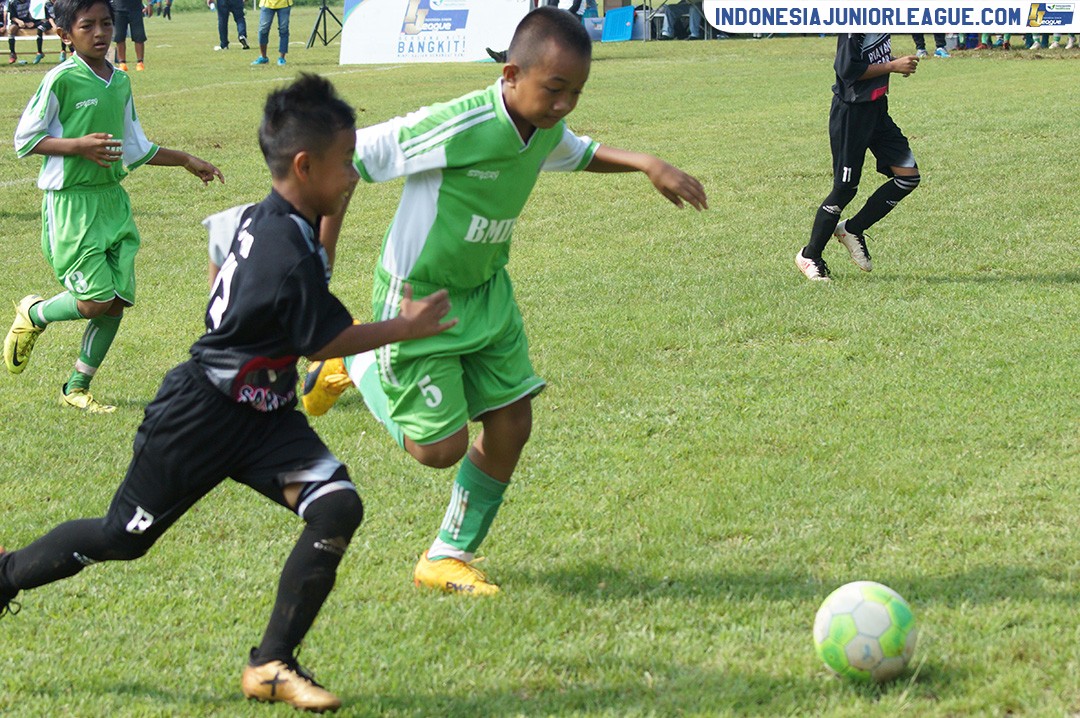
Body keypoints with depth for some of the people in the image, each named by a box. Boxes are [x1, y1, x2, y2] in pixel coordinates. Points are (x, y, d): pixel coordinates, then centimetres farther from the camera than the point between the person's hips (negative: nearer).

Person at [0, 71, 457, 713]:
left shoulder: (264, 217, 1)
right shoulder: (294, 258, -27)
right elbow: (326, 342, -13)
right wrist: (406, 328, -2)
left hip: (263, 417, 9)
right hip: (203, 418, -9)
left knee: (339, 508, -11)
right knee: (123, 536, 6)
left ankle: (272, 664, -5)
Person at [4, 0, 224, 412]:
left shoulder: (120, 82, 10)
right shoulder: (60, 80, -11)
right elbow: (24, 140, -8)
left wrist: (186, 161, 23)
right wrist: (78, 146, -19)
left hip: (113, 199, 7)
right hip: (70, 203, -7)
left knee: (119, 300, 1)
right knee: (95, 300, -12)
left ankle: (76, 389, 16)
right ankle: (33, 314, 20)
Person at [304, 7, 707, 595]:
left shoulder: (546, 131, -6)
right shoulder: (455, 128, -31)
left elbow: (580, 153, 21)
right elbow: (346, 161, -25)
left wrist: (646, 164, 3)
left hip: (485, 294, 7)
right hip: (417, 301, -7)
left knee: (510, 425, 3)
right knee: (441, 448, -3)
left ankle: (448, 558, 21)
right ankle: (355, 364, 24)